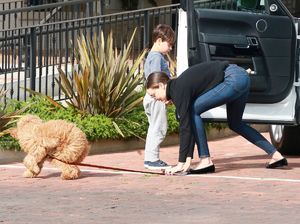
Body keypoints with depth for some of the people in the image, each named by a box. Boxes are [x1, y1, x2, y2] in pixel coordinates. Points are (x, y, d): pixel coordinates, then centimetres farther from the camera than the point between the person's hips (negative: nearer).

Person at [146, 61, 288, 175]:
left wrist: (181, 164, -18)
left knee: (193, 111, -8)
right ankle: (275, 155, 31)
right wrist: (188, 159, 12)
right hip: (242, 77, 10)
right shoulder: (178, 85, 14)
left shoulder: (179, 89, -13)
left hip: (233, 79, -10)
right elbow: (190, 124, 15)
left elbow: (185, 125, -18)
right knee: (235, 124, 26)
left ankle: (205, 160, -5)